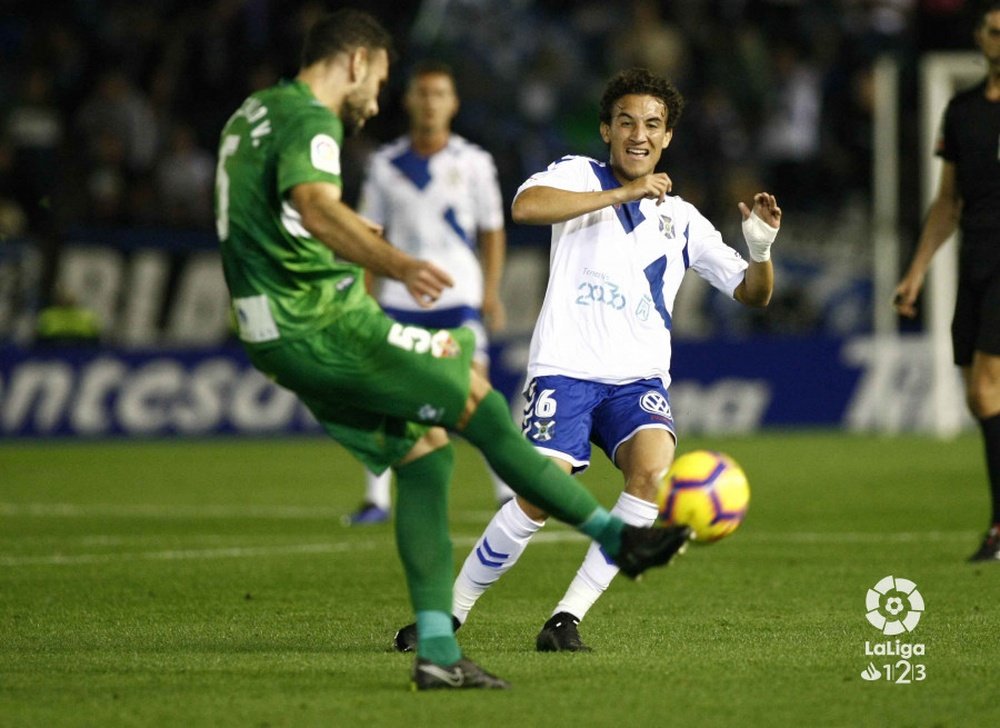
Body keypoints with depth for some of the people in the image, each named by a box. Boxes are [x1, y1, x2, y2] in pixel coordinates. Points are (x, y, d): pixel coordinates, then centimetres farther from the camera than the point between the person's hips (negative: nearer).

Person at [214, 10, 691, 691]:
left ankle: (437, 651, 1)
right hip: (325, 326, -10)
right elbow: (316, 206, -36)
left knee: (426, 448, 9)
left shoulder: (252, 113, 19)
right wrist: (398, 264, -52)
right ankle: (617, 536, 3)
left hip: (277, 339, 10)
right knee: (477, 400, -4)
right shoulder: (310, 121, -14)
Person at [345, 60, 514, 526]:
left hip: (458, 295, -2)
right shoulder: (386, 164, 6)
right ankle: (376, 499, 6)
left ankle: (506, 491, -3)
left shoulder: (473, 163, 3)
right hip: (400, 296, 2)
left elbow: (492, 231, 8)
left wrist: (491, 292, -1)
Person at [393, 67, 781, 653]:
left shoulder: (682, 221, 17)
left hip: (639, 379, 3)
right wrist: (622, 193, -15)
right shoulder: (578, 175, 8)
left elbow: (753, 293, 16)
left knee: (653, 472, -27)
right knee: (537, 500, -19)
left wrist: (762, 249, -6)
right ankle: (448, 615, 1)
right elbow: (525, 206, -16)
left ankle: (568, 617, -18)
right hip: (565, 369, -3)